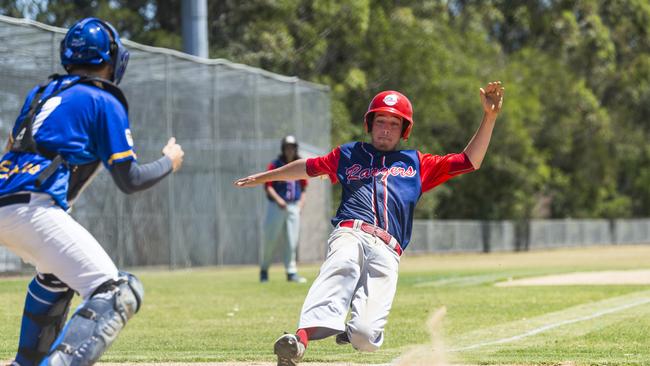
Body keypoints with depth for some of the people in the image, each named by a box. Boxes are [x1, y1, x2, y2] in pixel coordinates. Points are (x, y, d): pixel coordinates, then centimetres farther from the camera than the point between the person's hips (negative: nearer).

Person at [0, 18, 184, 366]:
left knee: (57, 273, 37)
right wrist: (170, 162, 20)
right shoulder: (105, 102, 4)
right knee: (115, 294, -13)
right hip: (33, 208, -8)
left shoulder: (41, 92, 24)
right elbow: (129, 180, 2)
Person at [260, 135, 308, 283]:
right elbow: (268, 186, -7)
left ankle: (291, 272, 3)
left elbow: (303, 186, 18)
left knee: (292, 241, 0)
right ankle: (264, 269, 18)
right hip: (277, 207, -3)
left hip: (294, 206, 3)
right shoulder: (275, 165, -2)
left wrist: (301, 202, 4)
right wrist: (278, 199, -20)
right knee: (271, 240, 1)